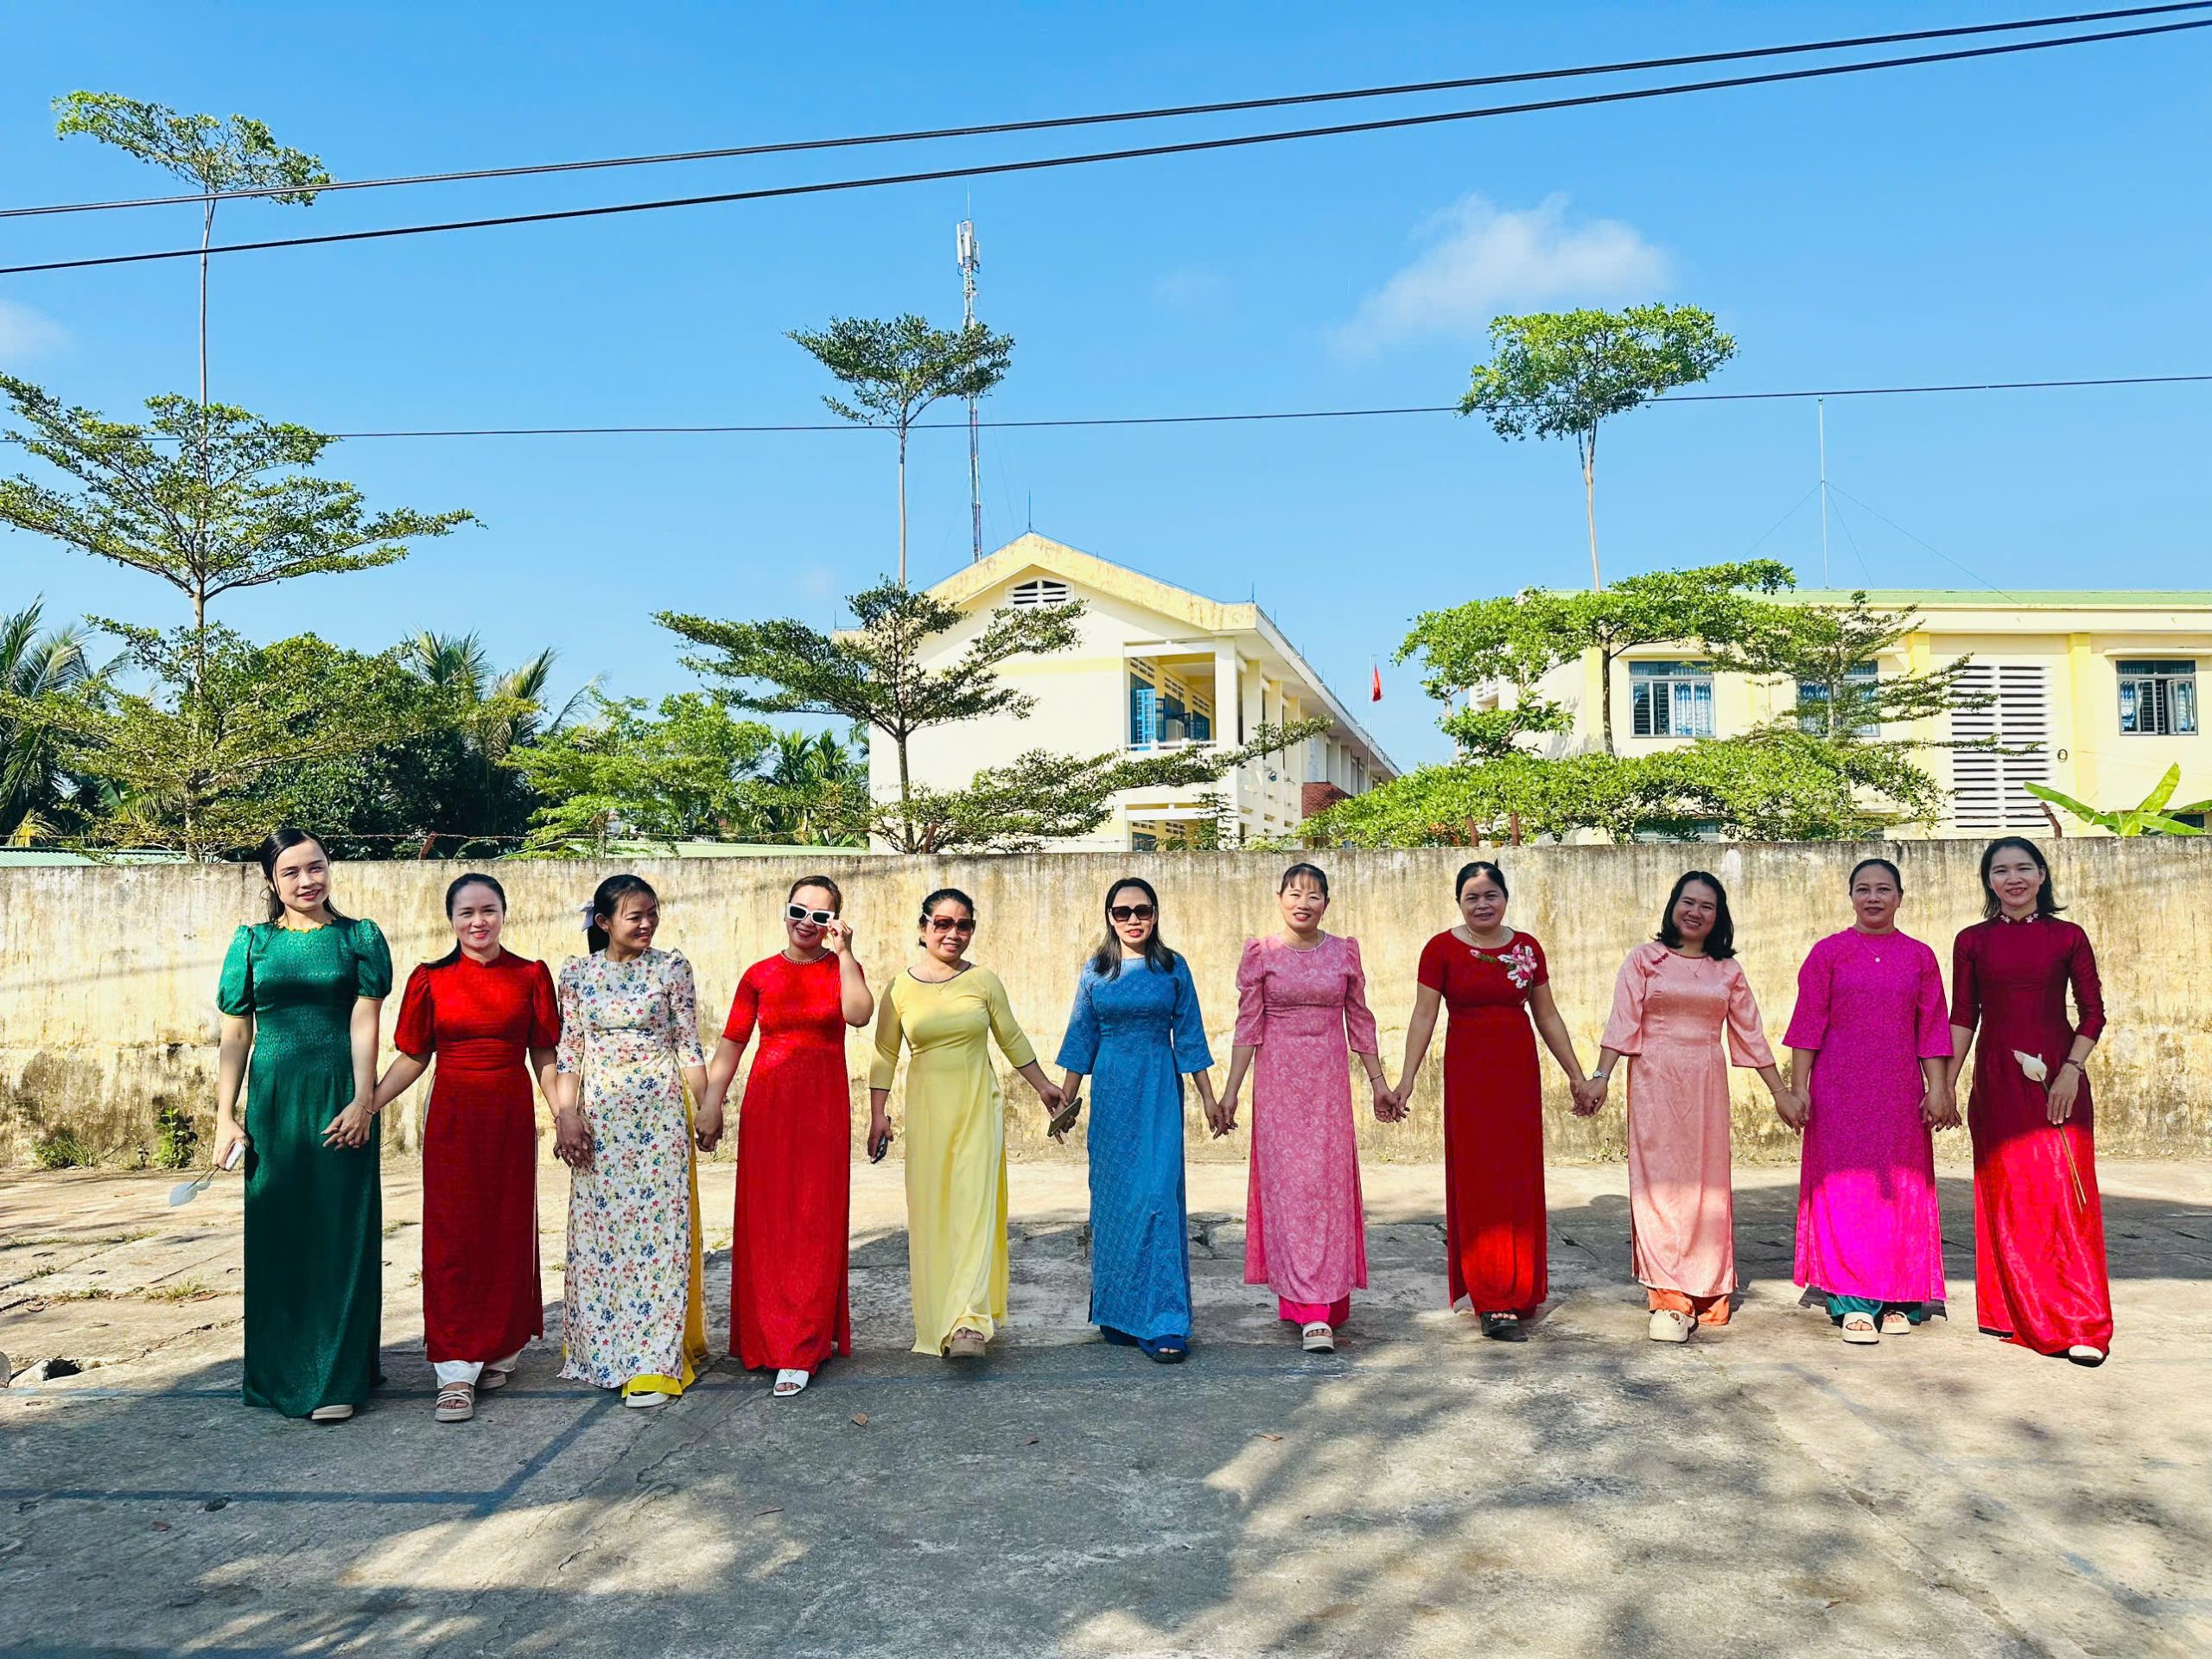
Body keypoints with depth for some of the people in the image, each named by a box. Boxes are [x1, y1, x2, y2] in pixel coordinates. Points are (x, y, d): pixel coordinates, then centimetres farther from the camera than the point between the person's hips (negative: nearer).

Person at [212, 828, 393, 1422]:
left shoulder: (360, 938, 3)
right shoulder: (252, 942, 8)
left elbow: (364, 1022, -4)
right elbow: (236, 1034, 7)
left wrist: (363, 1100, -13)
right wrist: (226, 1114, 1)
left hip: (340, 1102, -2)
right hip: (272, 1102, 2)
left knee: (340, 1233, 0)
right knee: (276, 1234, 8)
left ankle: (335, 1380, 8)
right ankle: (278, 1374, 22)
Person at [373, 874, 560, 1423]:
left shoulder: (530, 976, 2)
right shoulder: (430, 980, 2)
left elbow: (543, 1056, 4)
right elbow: (413, 1057, 5)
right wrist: (366, 1106, -6)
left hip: (511, 1116, 0)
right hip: (452, 1118, 0)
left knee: (508, 1231, 7)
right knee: (451, 1237, -2)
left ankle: (500, 1350, 24)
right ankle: (456, 1373, 0)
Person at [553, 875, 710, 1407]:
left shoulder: (671, 968, 1)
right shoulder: (577, 973, 6)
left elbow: (688, 1043, 2)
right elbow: (569, 1050, 6)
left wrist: (707, 1106, -2)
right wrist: (566, 1114, -2)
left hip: (659, 1112, -2)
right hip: (599, 1114, 2)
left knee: (658, 1228, -4)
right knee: (597, 1230, 6)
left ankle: (654, 1362, 0)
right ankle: (600, 1347, 22)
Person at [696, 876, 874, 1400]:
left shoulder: (842, 968, 5)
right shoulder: (760, 975, 7)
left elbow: (859, 1014, -16)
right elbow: (731, 1043, 7)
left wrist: (844, 953, -14)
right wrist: (710, 1104, 0)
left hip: (823, 1106, -1)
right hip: (767, 1103, 1)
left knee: (815, 1221, -2)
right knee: (765, 1220, 3)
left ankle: (800, 1350, 2)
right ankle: (769, 1335, 18)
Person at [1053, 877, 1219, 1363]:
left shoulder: (1173, 968, 4)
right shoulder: (1095, 971, 7)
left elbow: (1189, 1035, 7)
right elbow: (1081, 1038, 11)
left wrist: (1208, 1097, 5)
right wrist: (1065, 1102, 9)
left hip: (1159, 1090, -2)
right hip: (1110, 1091, 2)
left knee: (1157, 1193, -10)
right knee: (1112, 1196, 5)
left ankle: (1162, 1322, -6)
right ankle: (1116, 1313, 19)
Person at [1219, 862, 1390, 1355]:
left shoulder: (1344, 952, 7)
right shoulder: (1261, 954, 1)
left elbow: (1359, 1021, 12)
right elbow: (1248, 1027, 1)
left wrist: (1379, 1083, 12)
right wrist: (1231, 1091, -2)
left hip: (1328, 1083, 1)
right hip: (1278, 1081, -1)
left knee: (1328, 1185, -3)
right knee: (1286, 1185, -4)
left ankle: (1318, 1307, 6)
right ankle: (1312, 1311, 0)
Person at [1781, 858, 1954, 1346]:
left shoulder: (1920, 957, 8)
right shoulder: (1828, 953, 3)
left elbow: (1931, 1029, 7)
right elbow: (1808, 1025, 0)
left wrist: (1938, 1087, -1)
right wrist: (1797, 1088, -5)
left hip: (1900, 1093, 2)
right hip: (1839, 1092, -2)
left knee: (1902, 1190, 5)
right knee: (1846, 1189, -3)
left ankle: (1897, 1300, 16)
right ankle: (1854, 1303, 2)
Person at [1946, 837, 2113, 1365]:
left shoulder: (2068, 937, 4)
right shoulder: (1972, 942, 6)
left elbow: (2093, 1012, 3)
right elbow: (1963, 1017, 7)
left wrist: (2071, 1070, -9)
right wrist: (1947, 1084, 1)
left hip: (2057, 1079, -1)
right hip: (1997, 1081, 1)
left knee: (2064, 1192, -4)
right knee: (2007, 1197, 5)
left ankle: (2080, 1326, 1)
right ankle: (2013, 1313, 16)